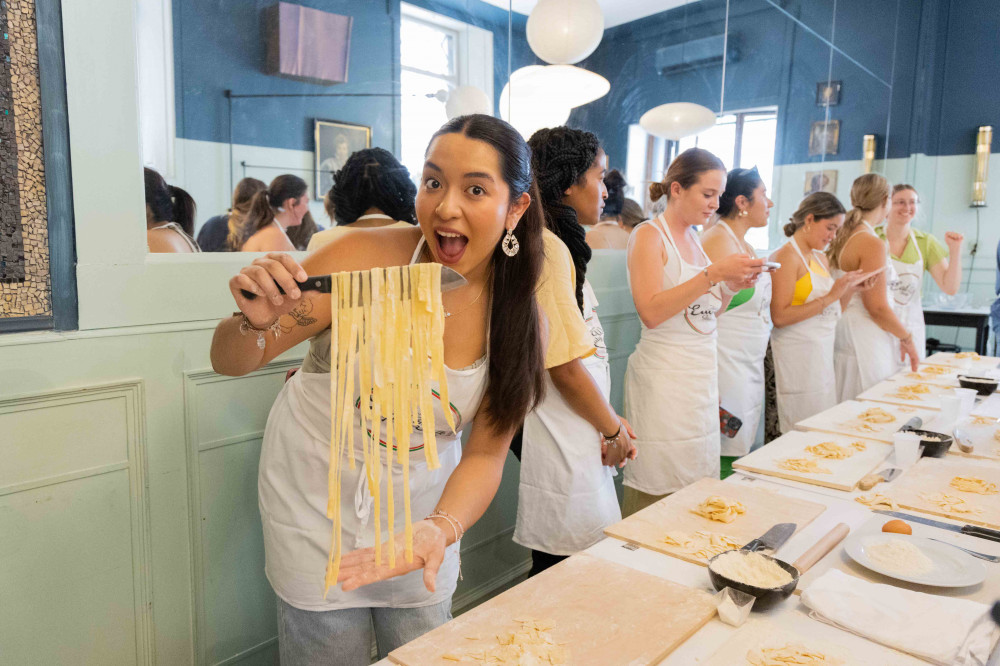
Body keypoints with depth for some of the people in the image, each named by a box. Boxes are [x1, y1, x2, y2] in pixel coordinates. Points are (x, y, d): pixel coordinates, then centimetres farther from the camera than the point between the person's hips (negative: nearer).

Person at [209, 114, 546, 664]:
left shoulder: (519, 319, -13)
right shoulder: (364, 259, -23)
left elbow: (485, 454, -8)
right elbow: (230, 362, -15)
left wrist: (441, 528, -26)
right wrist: (254, 323, -38)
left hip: (421, 497, 3)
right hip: (321, 490, -2)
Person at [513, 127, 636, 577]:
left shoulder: (557, 245, 13)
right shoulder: (548, 248, -18)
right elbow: (566, 368, -19)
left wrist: (609, 421, 8)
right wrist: (613, 428, -5)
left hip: (574, 437, 9)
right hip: (560, 444, -9)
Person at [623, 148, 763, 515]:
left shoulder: (693, 239, 15)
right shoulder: (649, 234, -7)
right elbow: (651, 312, -20)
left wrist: (730, 288, 2)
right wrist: (714, 273, -21)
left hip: (702, 374, 8)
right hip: (664, 377, -8)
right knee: (658, 497, -3)